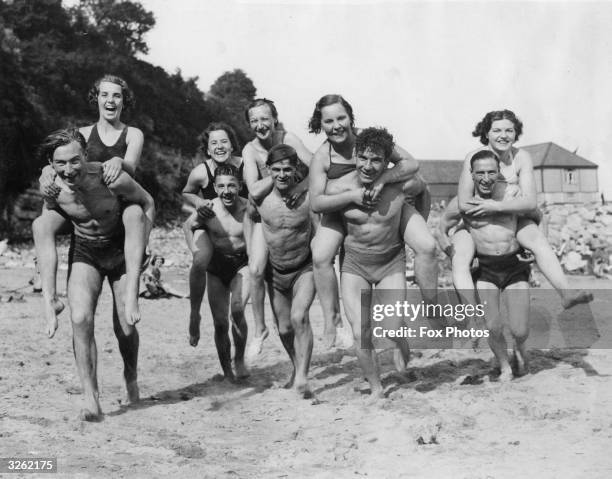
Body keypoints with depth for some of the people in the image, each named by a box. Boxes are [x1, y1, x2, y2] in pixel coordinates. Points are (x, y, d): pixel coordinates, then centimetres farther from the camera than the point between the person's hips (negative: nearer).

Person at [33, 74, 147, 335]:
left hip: (119, 203, -2)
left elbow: (131, 167, -8)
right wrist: (47, 174, -22)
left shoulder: (133, 134, 10)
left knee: (134, 214, -40)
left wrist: (119, 162, -34)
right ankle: (50, 299, -30)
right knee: (42, 224, -26)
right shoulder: (84, 134, 15)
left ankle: (132, 292, -46)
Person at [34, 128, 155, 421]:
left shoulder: (112, 179, -28)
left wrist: (139, 249, -14)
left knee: (125, 327, 3)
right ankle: (90, 399, -13)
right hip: (84, 252, 2)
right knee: (80, 319, -20)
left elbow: (147, 204, -10)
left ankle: (131, 377, 36)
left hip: (121, 248, -1)